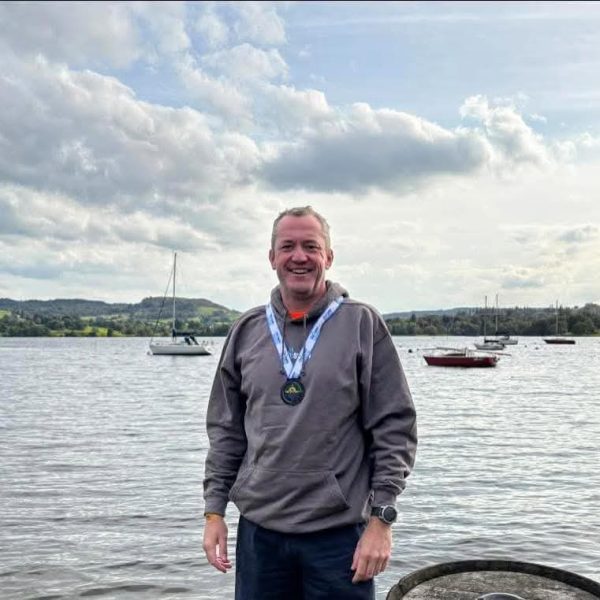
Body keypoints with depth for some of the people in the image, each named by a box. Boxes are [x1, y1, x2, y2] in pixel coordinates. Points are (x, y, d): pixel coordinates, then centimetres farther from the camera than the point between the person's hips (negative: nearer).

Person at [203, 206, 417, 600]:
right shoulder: (247, 331, 5)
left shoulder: (362, 324, -4)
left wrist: (381, 518, -9)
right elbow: (226, 430, 10)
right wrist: (214, 510, 6)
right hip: (259, 530, 3)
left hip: (339, 533, -3)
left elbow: (395, 427, -5)